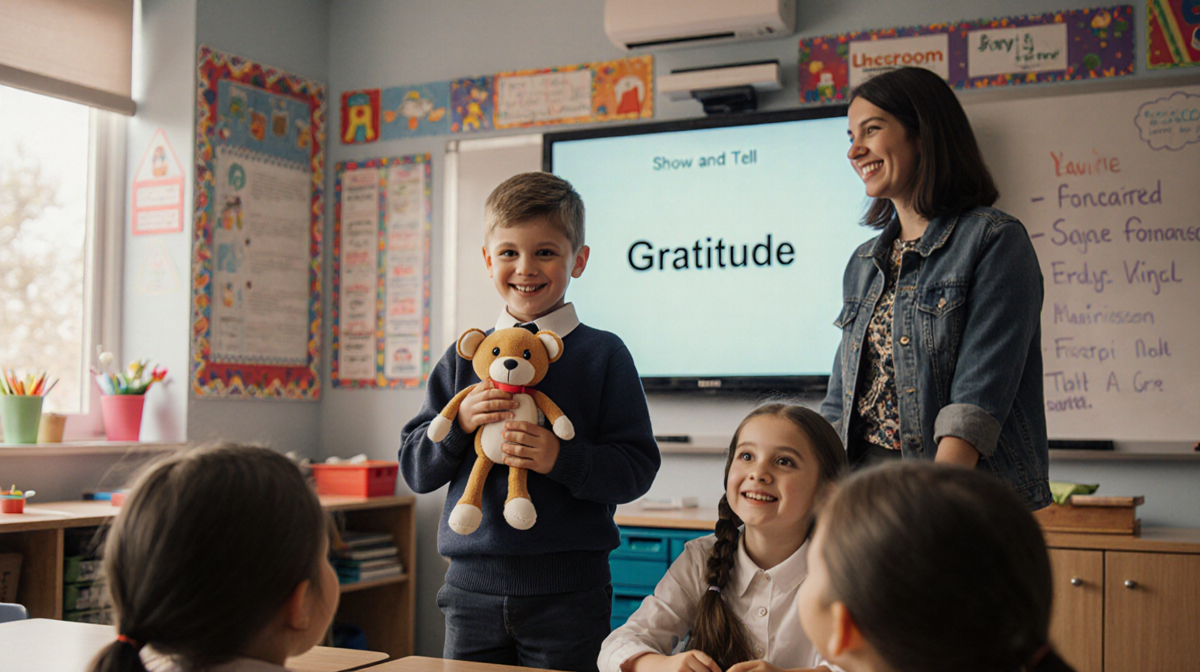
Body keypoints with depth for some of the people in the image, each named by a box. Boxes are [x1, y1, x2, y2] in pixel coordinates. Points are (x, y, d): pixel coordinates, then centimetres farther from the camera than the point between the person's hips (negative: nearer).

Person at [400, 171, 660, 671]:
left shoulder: (603, 355, -2)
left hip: (566, 588, -3)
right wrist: (459, 423, -12)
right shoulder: (463, 358, 7)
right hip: (473, 585, 3)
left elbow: (636, 468, -7)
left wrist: (562, 458, -22)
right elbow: (414, 470, 6)